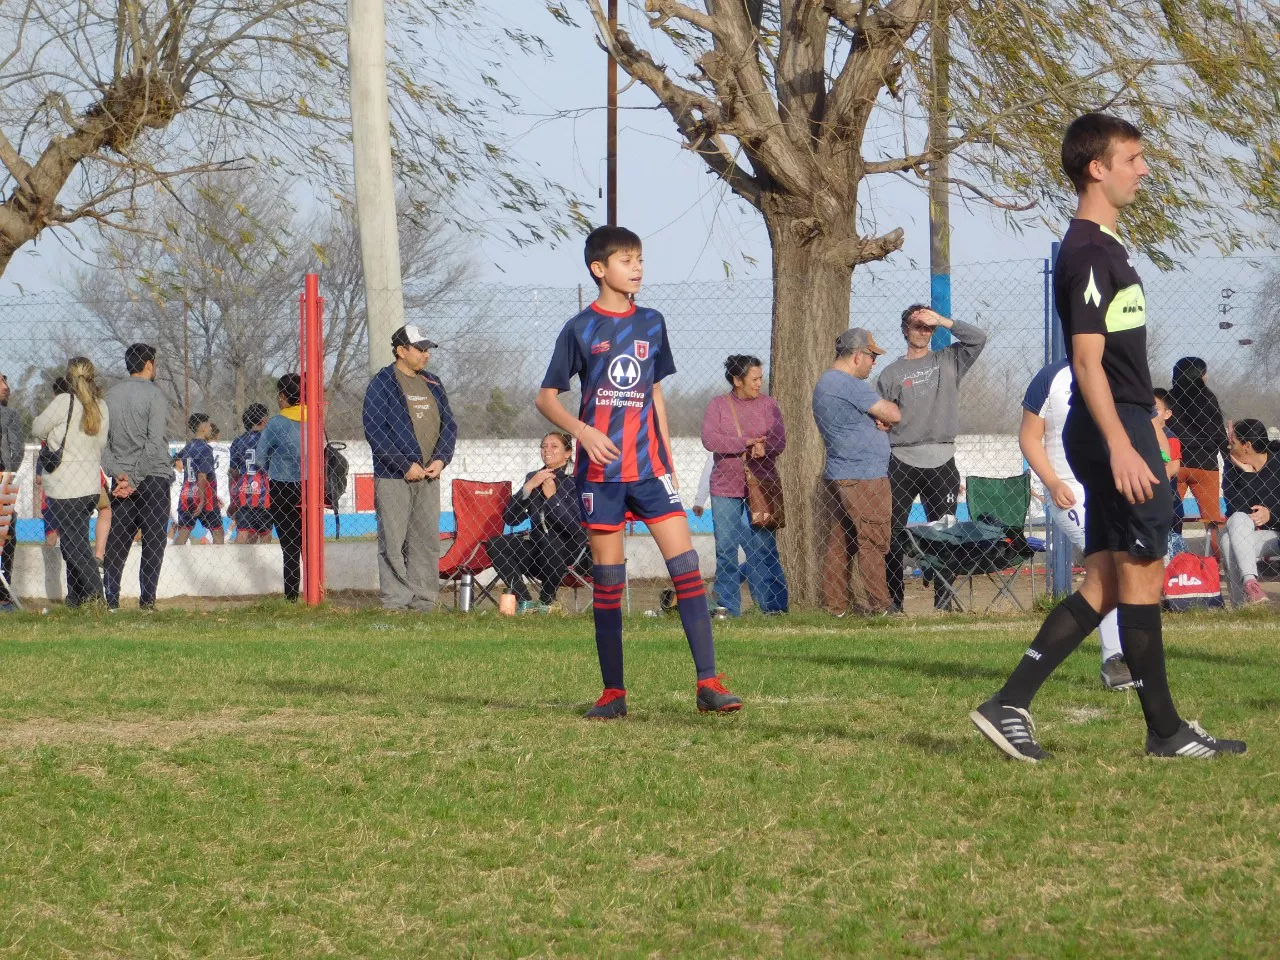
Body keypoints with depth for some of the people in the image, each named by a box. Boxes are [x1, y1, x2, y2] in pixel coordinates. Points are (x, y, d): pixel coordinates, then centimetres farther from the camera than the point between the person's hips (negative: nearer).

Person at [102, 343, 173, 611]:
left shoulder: (111, 395, 7)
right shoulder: (153, 395, -9)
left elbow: (101, 439, 3)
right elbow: (154, 444, -15)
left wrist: (118, 474, -3)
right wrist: (134, 479, -13)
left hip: (121, 477, 5)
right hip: (154, 477, -5)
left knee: (117, 539, 8)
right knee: (153, 539, 1)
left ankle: (111, 597, 5)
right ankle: (147, 599, -2)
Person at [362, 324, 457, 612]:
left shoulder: (432, 384, 16)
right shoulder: (382, 383, -4)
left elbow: (449, 425, 17)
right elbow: (374, 431, -12)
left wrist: (440, 459, -2)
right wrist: (406, 465, -16)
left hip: (429, 476, 6)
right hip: (393, 477, -6)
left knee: (427, 541, 6)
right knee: (394, 542, -6)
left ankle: (424, 602, 11)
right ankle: (395, 602, -4)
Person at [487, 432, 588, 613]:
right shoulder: (533, 478, 11)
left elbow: (577, 527, -18)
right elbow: (510, 519, 1)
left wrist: (552, 497, -17)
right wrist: (528, 487, -11)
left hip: (566, 551, -5)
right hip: (537, 547, 5)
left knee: (547, 539, -38)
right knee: (495, 545, -18)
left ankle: (547, 602, -17)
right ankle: (525, 603, -19)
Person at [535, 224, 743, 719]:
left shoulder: (651, 323, 10)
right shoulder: (580, 329, -1)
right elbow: (546, 397, 1)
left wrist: (670, 463, 14)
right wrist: (581, 430, -18)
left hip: (650, 467, 3)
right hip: (601, 470, -3)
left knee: (686, 565, -9)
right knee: (607, 580, 2)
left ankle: (708, 683, -10)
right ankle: (613, 692, 9)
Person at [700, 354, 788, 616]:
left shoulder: (767, 404, 7)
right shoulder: (718, 405, 4)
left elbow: (779, 441, -1)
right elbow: (709, 439, -10)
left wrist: (763, 449, -23)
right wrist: (746, 442, -20)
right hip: (725, 487, 0)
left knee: (764, 547, -3)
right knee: (725, 548, 2)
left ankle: (773, 604, 0)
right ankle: (726, 606, 8)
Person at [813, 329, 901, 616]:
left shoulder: (823, 383, 17)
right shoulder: (850, 386, -17)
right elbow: (893, 414, -15)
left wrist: (879, 419, -1)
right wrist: (886, 413, 8)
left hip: (836, 475, 10)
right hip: (864, 479, -10)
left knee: (838, 544, 10)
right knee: (872, 543, -4)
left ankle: (834, 604, 11)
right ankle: (879, 604, -1)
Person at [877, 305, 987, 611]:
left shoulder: (948, 361, 11)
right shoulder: (891, 373, 6)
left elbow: (977, 339, -1)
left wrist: (943, 321, -7)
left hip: (942, 463, 1)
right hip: (902, 464, -1)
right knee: (893, 535, -2)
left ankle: (943, 602, 4)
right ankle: (893, 602, 2)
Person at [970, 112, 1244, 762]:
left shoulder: (1101, 247, 19)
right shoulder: (1090, 254, -13)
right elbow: (1088, 360, -20)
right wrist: (1122, 446, -25)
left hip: (1119, 429, 10)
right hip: (1114, 428, -10)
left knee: (1105, 582, 8)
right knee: (1141, 573, -4)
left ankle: (1009, 705, 5)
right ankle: (1165, 731, 3)